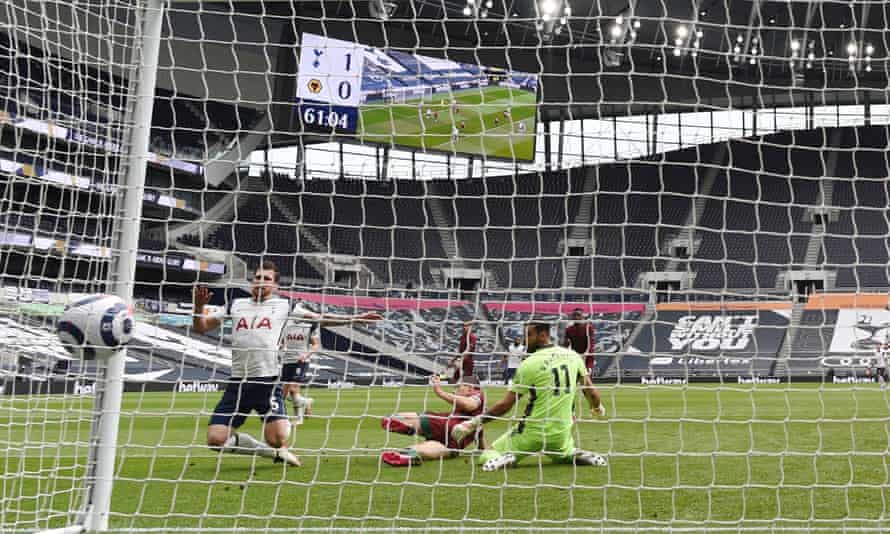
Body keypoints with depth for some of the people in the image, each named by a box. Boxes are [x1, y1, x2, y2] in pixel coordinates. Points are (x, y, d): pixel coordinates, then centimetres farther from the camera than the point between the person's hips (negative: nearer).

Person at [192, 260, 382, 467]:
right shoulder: (236, 305, 14)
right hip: (237, 382, 3)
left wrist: (355, 318, 5)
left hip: (268, 381, -2)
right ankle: (273, 452, 11)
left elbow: (319, 318, 12)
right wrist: (199, 305, -3)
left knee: (277, 439, -20)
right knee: (216, 440, -9)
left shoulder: (283, 306, 9)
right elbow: (201, 327, 17)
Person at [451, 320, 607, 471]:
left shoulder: (529, 364, -12)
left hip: (532, 433, -4)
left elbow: (506, 405, -10)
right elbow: (591, 391, 10)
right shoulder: (572, 356, 1)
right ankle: (577, 455, 3)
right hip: (561, 435, 4)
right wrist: (598, 407, 33)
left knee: (487, 456, 9)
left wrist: (474, 422, -2)